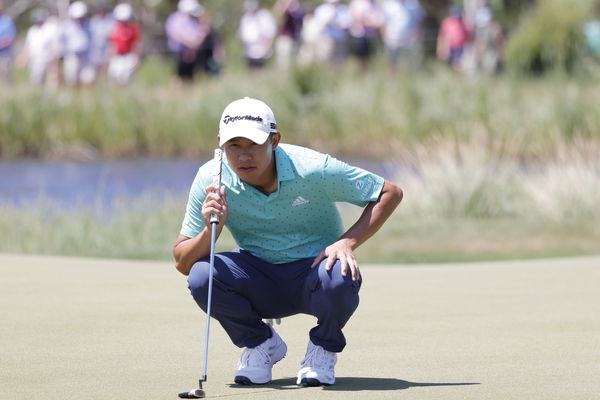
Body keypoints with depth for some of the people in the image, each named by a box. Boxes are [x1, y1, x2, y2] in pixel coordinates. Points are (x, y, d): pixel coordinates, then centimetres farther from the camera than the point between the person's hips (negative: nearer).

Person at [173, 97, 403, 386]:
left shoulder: (312, 170, -21)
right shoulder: (211, 180, -14)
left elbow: (390, 193, -12)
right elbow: (182, 263, -12)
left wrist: (348, 242, -24)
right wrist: (211, 230, -32)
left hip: (312, 271, -2)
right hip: (257, 277, 2)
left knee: (338, 278, -38)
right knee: (201, 276, -28)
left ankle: (324, 348, -2)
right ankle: (260, 344, 3)